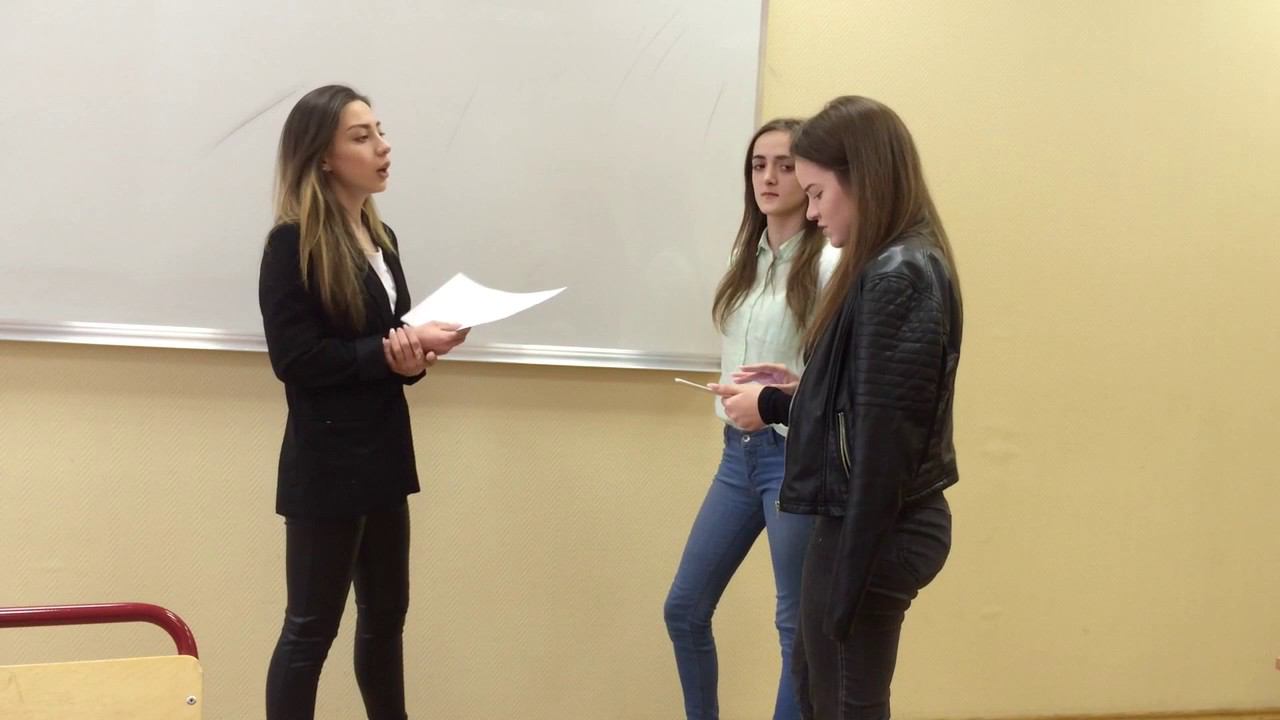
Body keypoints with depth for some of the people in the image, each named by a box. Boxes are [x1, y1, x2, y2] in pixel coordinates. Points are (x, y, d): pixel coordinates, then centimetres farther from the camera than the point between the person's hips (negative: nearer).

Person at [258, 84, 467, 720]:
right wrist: (388, 355, -18)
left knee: (386, 614, 16)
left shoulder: (380, 238, 11)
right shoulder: (292, 245, -12)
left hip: (384, 454, 8)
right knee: (311, 627, 0)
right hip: (327, 464, -8)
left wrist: (417, 350, -7)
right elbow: (294, 357, -18)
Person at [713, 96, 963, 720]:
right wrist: (786, 399, 9)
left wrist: (839, 549, -23)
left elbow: (886, 438, -24)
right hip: (868, 521, 10)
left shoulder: (896, 278, -20)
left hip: (875, 530, -10)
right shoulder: (896, 268, 11)